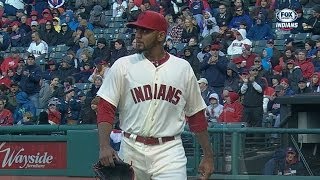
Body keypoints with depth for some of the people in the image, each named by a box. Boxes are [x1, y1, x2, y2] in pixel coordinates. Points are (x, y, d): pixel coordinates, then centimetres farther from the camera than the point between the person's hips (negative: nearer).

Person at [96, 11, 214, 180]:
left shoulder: (183, 68, 6)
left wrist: (208, 155, 10)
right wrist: (104, 146, -16)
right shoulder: (123, 66, 3)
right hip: (131, 150, 1)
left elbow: (196, 115, 12)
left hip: (169, 152, -1)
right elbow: (105, 108, -1)